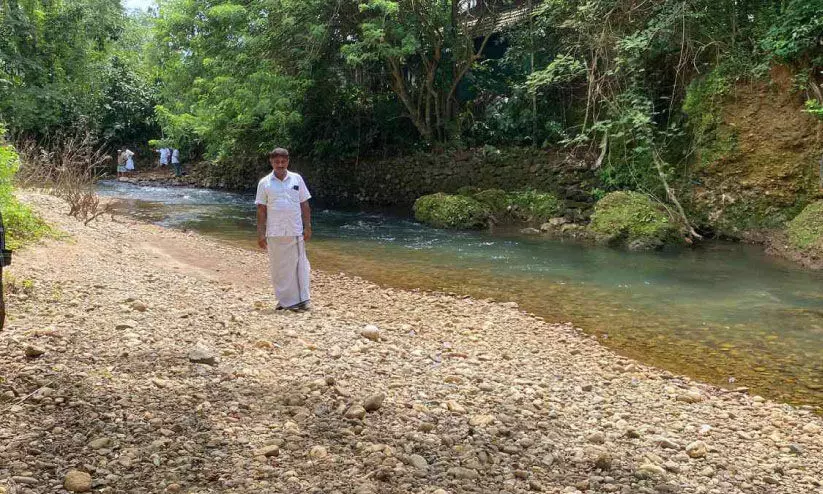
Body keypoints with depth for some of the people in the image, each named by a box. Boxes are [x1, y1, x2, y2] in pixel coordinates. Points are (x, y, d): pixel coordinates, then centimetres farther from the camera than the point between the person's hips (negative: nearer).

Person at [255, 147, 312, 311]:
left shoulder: (297, 179, 6)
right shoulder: (265, 183, 3)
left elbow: (304, 205, 8)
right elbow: (261, 210, 3)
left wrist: (307, 227, 1)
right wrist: (260, 234, -1)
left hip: (295, 231, 0)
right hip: (275, 233, 0)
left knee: (299, 265, 1)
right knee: (278, 267, 5)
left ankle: (301, 299, 7)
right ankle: (284, 300, 15)